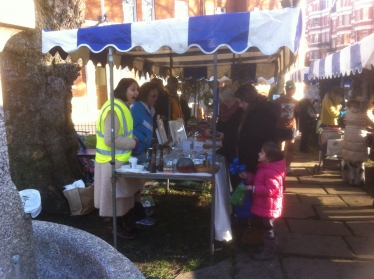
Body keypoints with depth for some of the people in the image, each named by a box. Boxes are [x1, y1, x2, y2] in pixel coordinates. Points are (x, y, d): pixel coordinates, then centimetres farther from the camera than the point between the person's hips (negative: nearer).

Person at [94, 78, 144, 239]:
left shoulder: (123, 107, 10)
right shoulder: (114, 109, -23)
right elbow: (110, 139, -28)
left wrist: (134, 140, 3)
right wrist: (134, 143, -19)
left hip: (120, 159, 10)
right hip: (113, 161, -10)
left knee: (125, 194, 20)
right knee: (118, 196, 5)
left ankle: (127, 224, 35)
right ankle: (120, 228, 22)